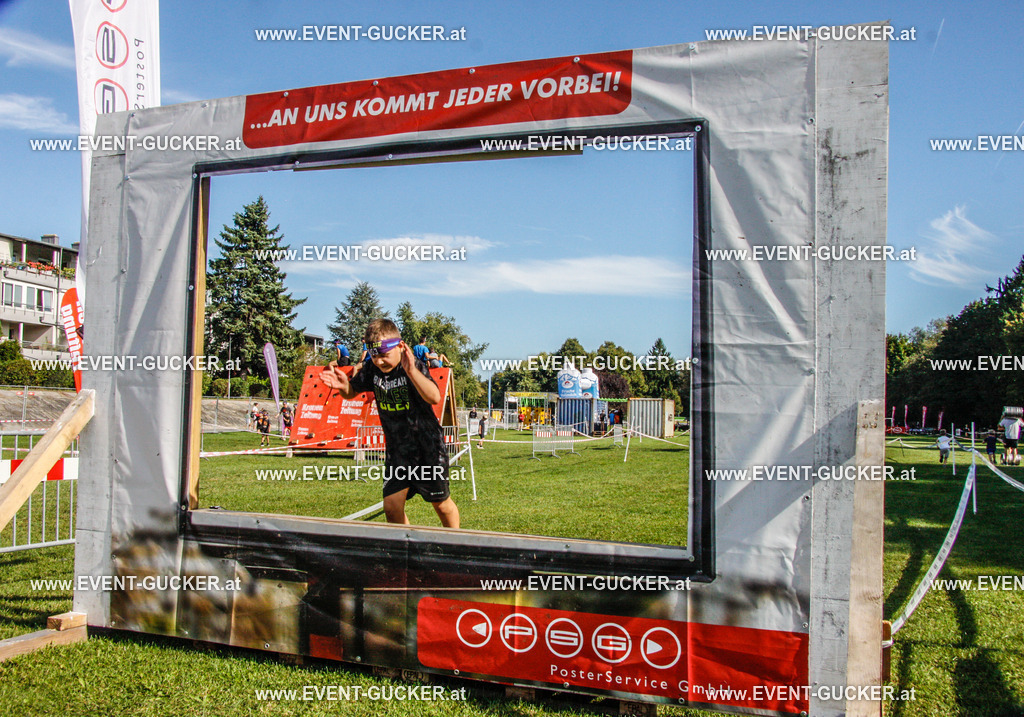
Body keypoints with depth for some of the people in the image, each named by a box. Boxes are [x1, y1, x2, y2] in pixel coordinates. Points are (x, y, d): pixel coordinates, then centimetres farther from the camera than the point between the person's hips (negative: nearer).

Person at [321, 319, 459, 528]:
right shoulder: (372, 369, -5)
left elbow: (434, 397, -36)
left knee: (441, 504, 9)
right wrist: (343, 386, -14)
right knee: (391, 507, -2)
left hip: (428, 446, -4)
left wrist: (412, 370, -49)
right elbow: (352, 392, 10)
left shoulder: (414, 367, -21)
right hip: (396, 448, 5)